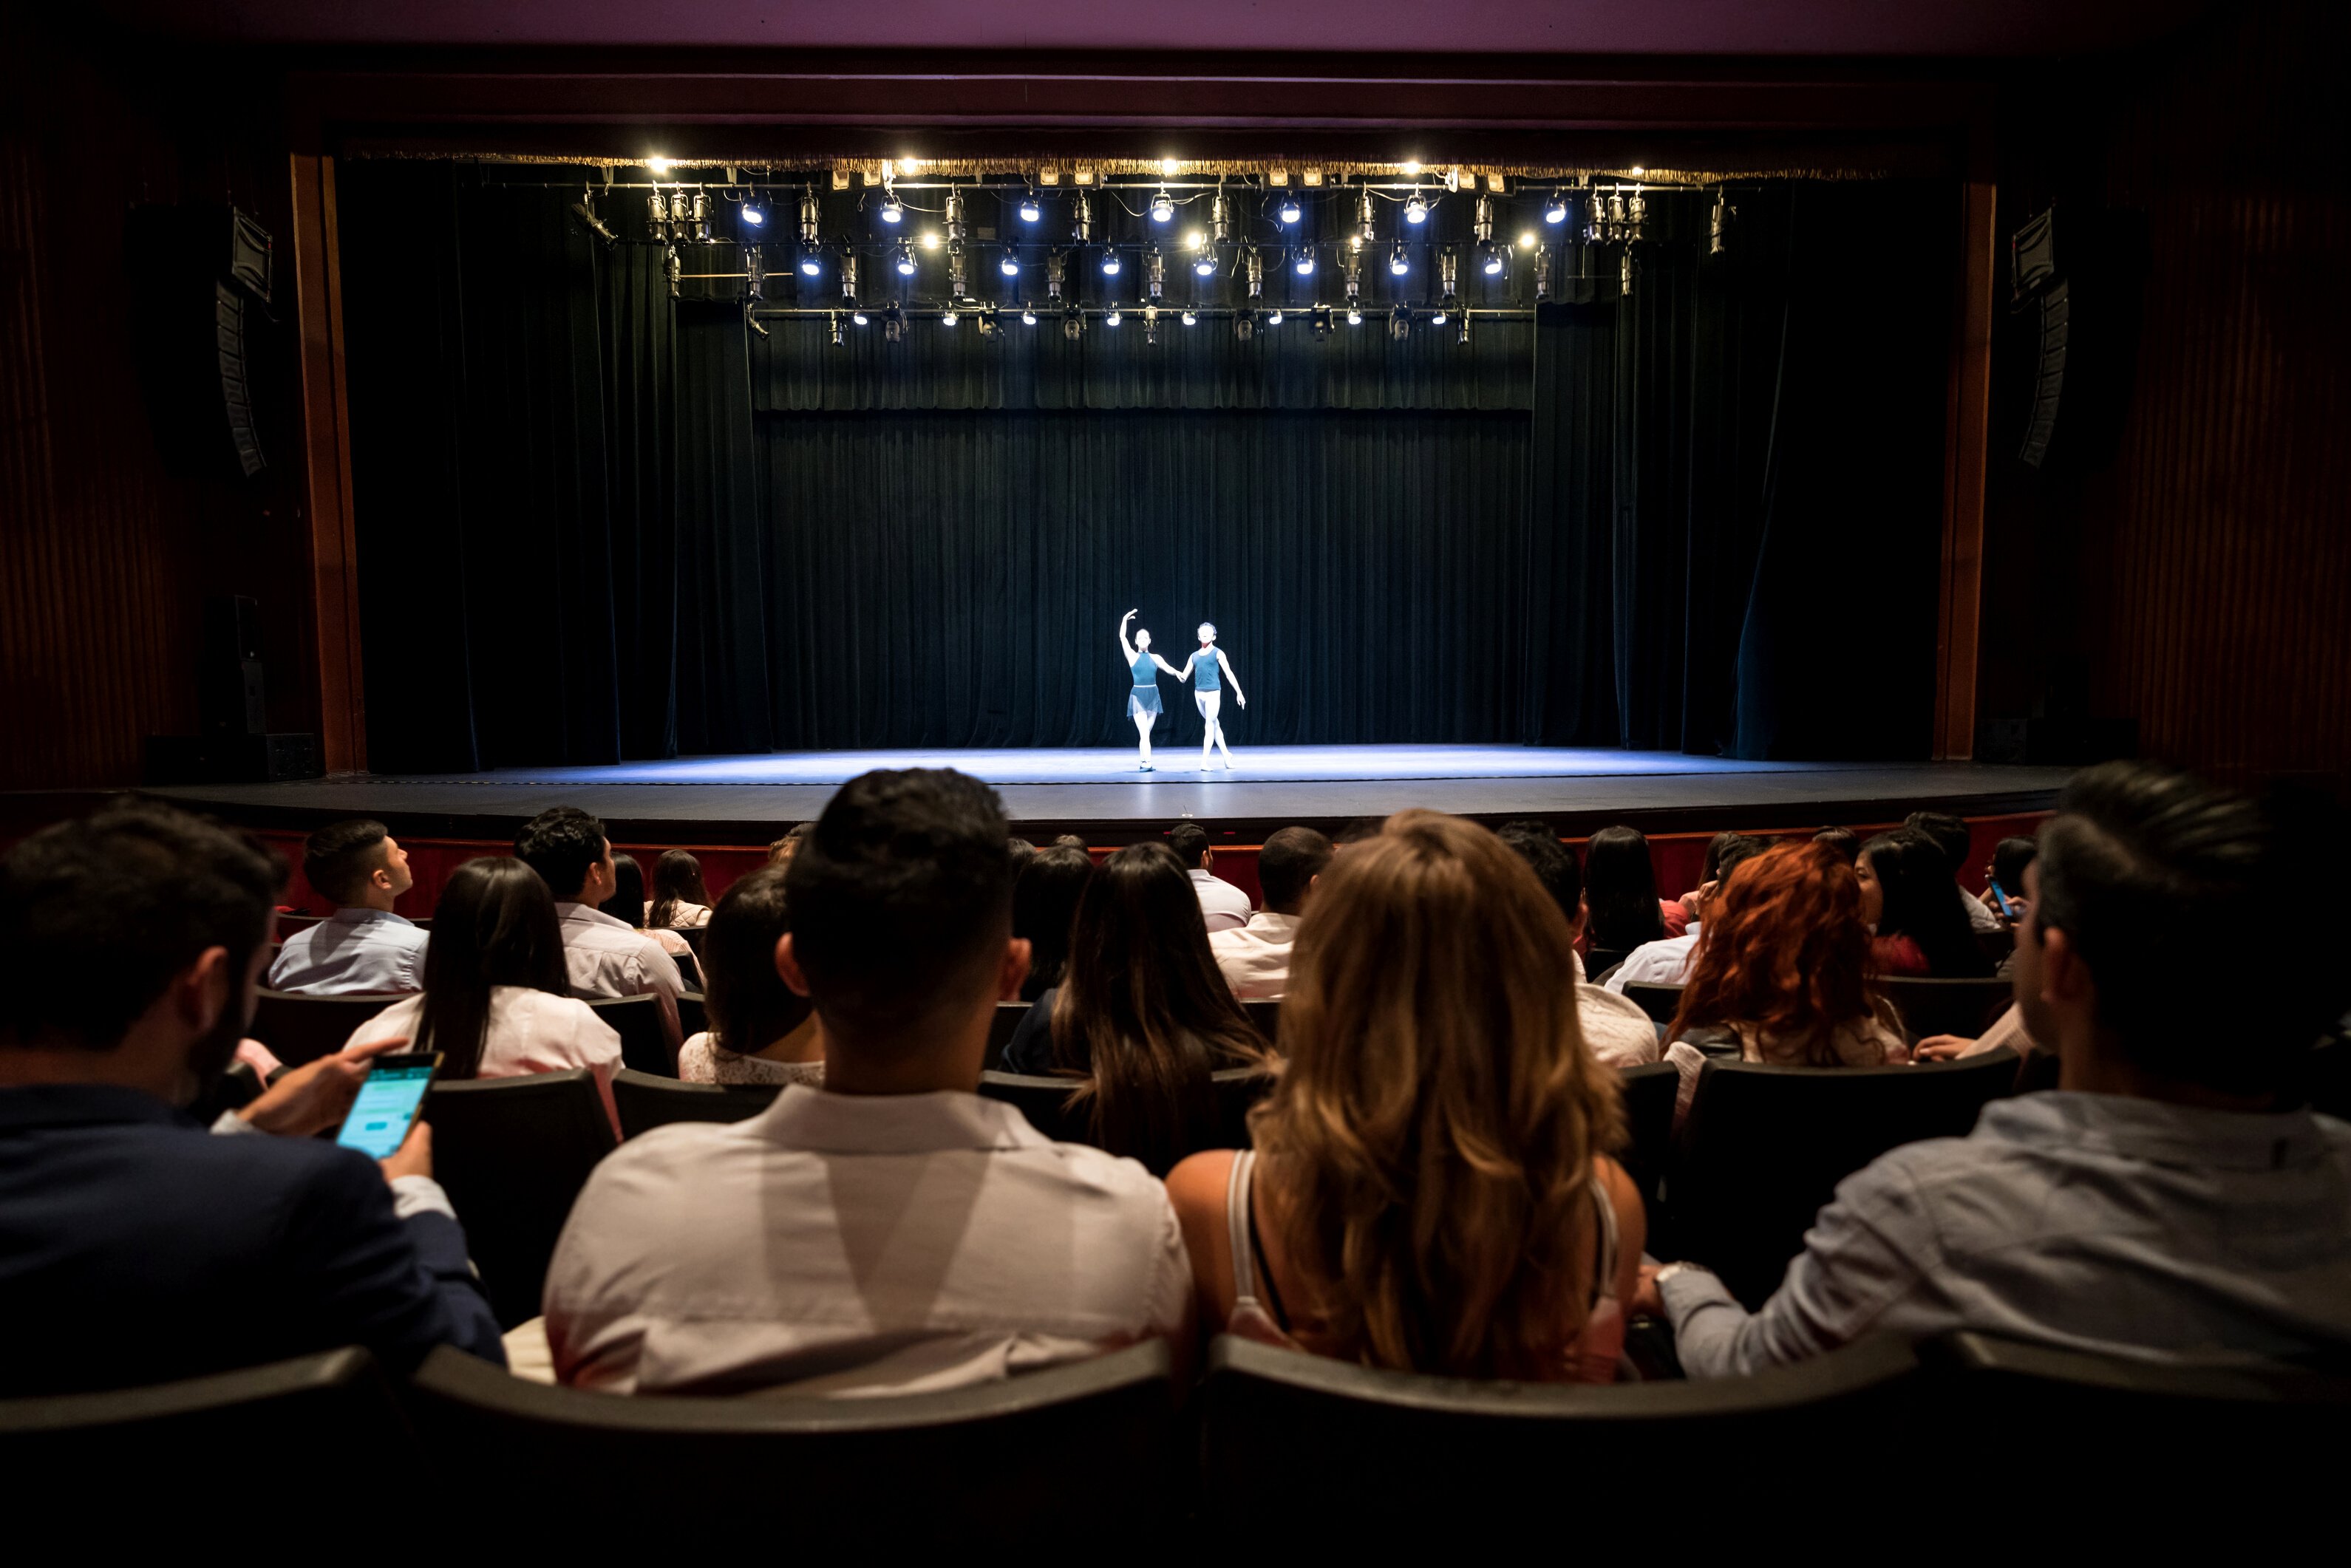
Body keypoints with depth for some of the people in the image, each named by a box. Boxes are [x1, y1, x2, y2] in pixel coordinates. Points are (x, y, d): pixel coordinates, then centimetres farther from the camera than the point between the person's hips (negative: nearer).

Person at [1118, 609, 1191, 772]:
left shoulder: (1155, 658, 8)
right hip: (1138, 695, -3)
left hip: (1153, 695, 3)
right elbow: (1122, 637, -5)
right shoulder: (1132, 656, 2)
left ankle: (1144, 762, 15)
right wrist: (1125, 619, 1)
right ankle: (1147, 763, -21)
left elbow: (1167, 667, -8)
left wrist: (1178, 673, -28)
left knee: (1146, 732, 9)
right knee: (1144, 732, -13)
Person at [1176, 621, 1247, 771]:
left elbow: (1229, 673, -4)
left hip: (1213, 693, -5)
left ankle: (1204, 761, -9)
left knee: (1210, 725, -6)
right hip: (1199, 693, 5)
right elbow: (1185, 677, 10)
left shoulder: (1217, 653, 0)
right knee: (1214, 724, 12)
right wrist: (1179, 675, -15)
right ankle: (1227, 755, 22)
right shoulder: (1194, 655, 12)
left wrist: (1239, 692, -9)